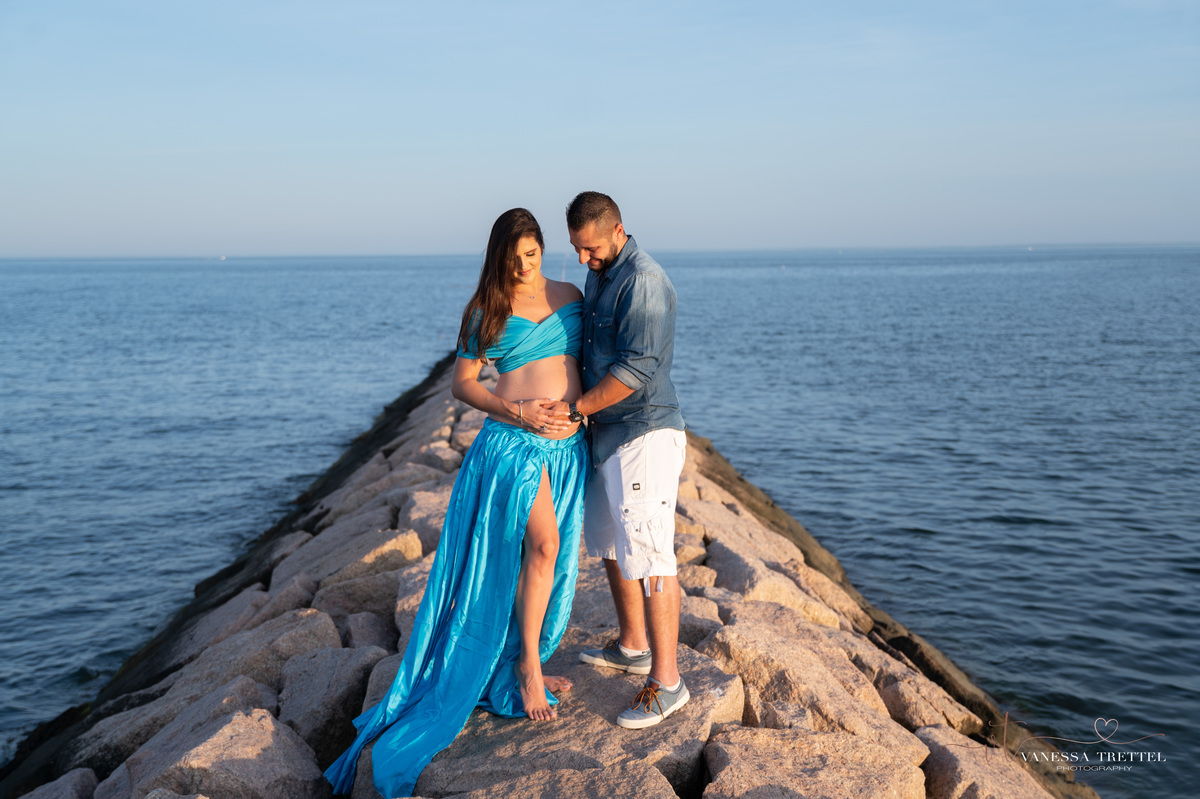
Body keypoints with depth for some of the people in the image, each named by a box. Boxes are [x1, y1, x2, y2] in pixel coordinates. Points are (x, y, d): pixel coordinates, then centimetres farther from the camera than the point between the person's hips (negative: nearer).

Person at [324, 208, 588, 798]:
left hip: (566, 445, 4)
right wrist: (517, 412, -12)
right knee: (541, 543, -19)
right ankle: (528, 665, -3)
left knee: (551, 559, 8)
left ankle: (518, 665, 24)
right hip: (510, 440, -4)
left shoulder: (572, 297, 10)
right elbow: (462, 383, 2)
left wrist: (582, 408, 0)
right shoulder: (487, 309, 2)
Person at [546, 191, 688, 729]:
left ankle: (665, 681, -1)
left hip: (644, 436, -10)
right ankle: (633, 647, 35)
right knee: (610, 543, 19)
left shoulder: (643, 281, -18)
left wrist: (575, 409, -17)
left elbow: (636, 369, -23)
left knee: (647, 556, -9)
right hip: (608, 435, 10)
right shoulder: (598, 276, 13)